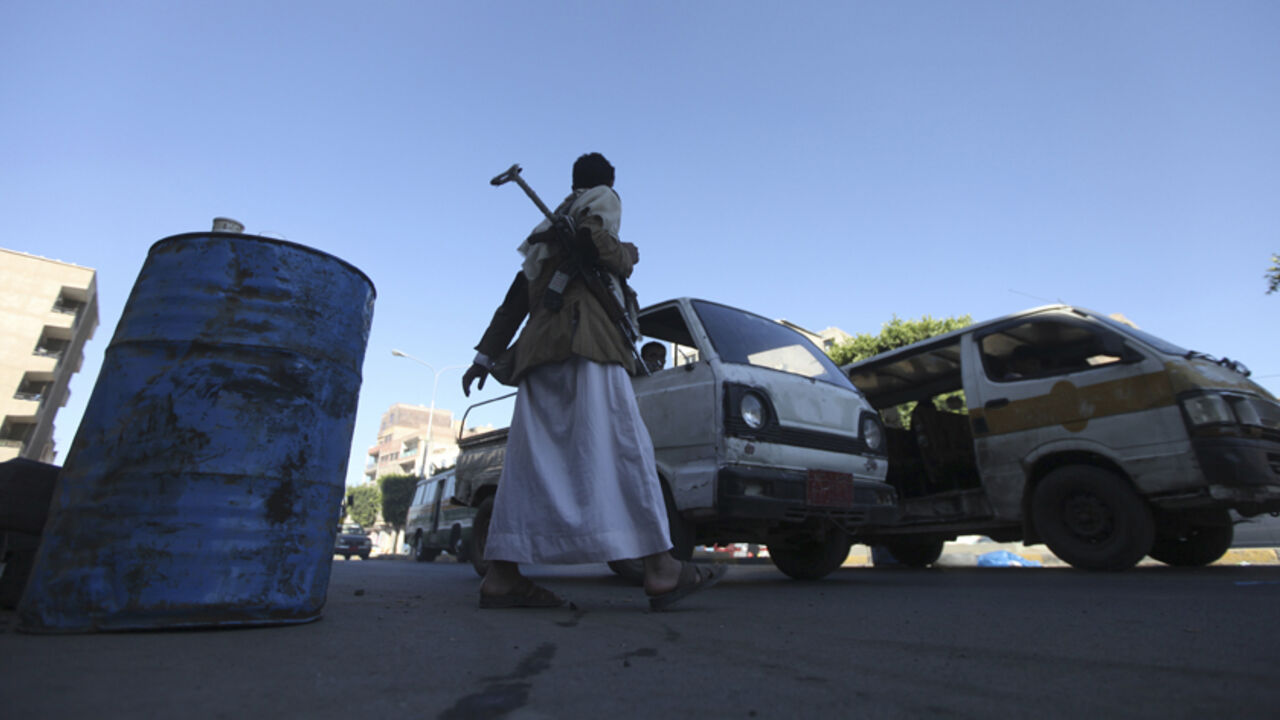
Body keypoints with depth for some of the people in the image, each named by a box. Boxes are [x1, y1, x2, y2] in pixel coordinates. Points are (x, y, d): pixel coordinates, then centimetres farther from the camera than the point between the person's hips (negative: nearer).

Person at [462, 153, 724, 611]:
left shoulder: (548, 233, 35)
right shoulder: (602, 199, 14)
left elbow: (514, 299, 29)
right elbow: (593, 238, -10)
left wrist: (485, 354, 26)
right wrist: (628, 255, 10)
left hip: (539, 351, 8)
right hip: (584, 337, -7)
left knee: (534, 460, -2)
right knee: (623, 447, -16)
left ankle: (502, 575, -8)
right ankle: (659, 569, -21)